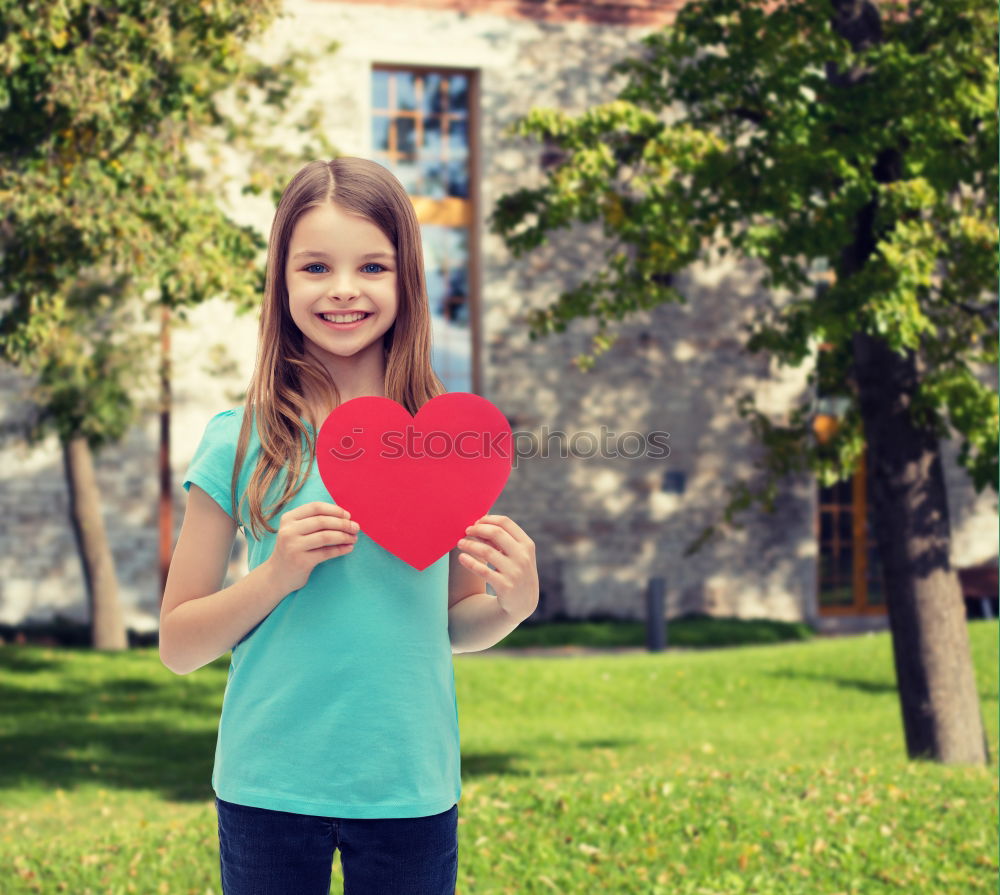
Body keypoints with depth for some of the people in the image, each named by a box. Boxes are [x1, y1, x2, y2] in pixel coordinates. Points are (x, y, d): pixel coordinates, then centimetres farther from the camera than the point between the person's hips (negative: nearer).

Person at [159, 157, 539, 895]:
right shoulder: (241, 443, -4)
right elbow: (178, 646, 0)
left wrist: (514, 603, -9)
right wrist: (276, 575, -16)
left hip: (411, 791, 1)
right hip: (269, 787, -1)